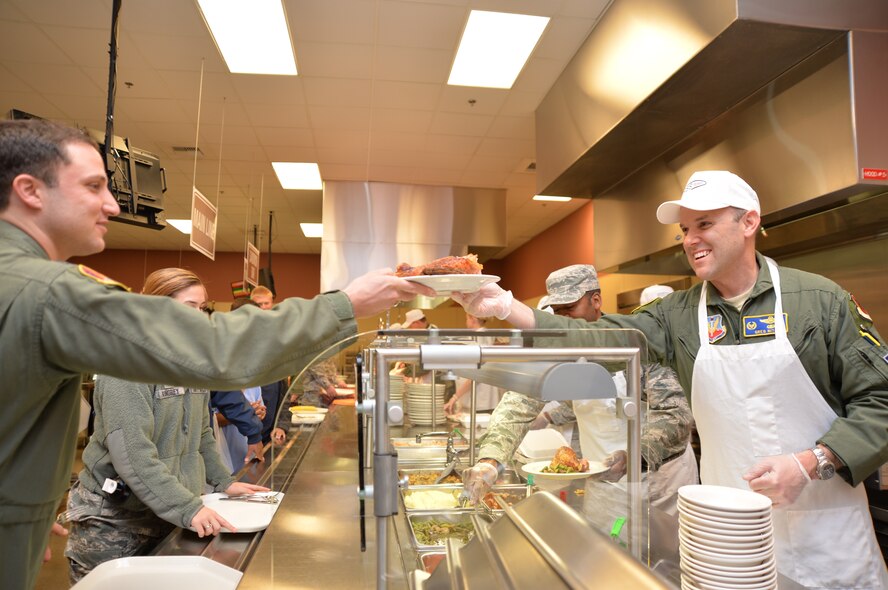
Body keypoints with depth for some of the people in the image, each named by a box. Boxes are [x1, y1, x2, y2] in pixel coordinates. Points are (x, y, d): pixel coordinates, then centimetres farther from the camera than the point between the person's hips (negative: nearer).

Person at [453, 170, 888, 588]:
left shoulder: (821, 300, -7)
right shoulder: (677, 314, -1)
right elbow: (603, 342, -12)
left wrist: (812, 462, -19)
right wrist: (507, 307, -23)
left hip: (825, 528, -1)